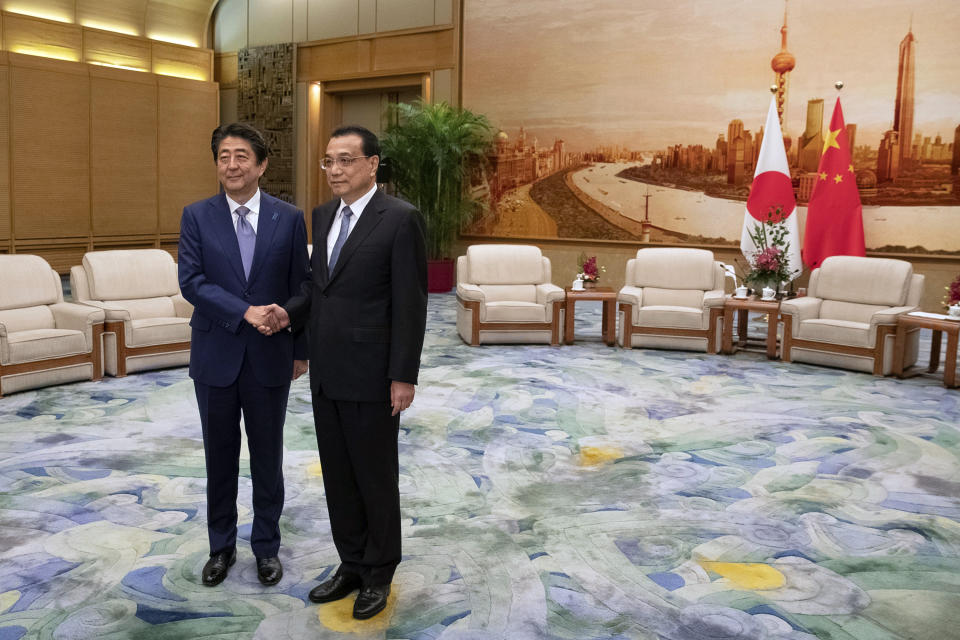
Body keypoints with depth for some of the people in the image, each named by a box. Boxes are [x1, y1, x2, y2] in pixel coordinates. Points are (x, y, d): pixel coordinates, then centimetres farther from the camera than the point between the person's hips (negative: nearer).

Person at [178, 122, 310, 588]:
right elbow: (190, 281, -10)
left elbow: (300, 287, 2)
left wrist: (301, 350, 3)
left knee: (267, 457, 11)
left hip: (269, 357, 0)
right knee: (220, 456, 13)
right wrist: (245, 312, -21)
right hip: (215, 356, 1)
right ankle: (221, 546, 30)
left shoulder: (289, 218, -1)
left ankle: (266, 546, 28)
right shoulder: (197, 216, 0)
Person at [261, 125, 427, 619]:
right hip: (326, 373, 7)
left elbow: (410, 304, -14)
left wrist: (404, 376, -15)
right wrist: (289, 313, -2)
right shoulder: (323, 216, 10)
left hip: (371, 375, -7)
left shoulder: (400, 219, -12)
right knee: (338, 476, 16)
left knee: (376, 477, 8)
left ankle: (379, 574, 26)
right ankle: (351, 565, 33)